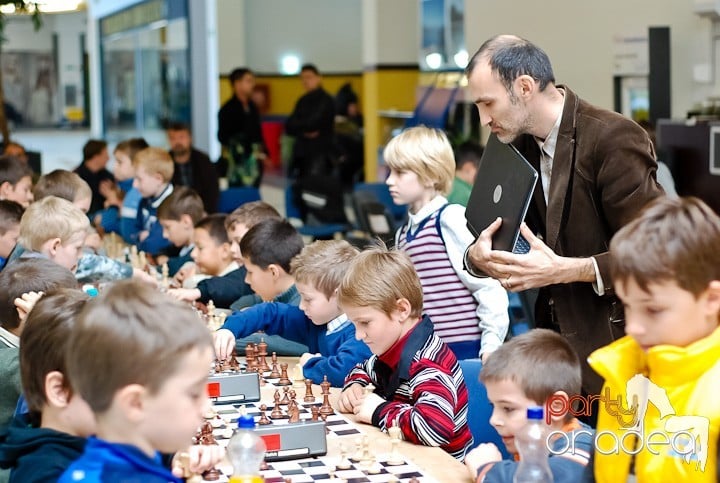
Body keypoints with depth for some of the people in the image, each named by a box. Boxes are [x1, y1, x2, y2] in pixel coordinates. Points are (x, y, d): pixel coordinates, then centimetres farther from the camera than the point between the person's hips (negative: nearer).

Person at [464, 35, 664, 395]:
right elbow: (501, 232, 12)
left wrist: (563, 270, -27)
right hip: (557, 343, 7)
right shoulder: (521, 146, 7)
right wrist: (479, 255, -12)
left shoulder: (614, 139, -18)